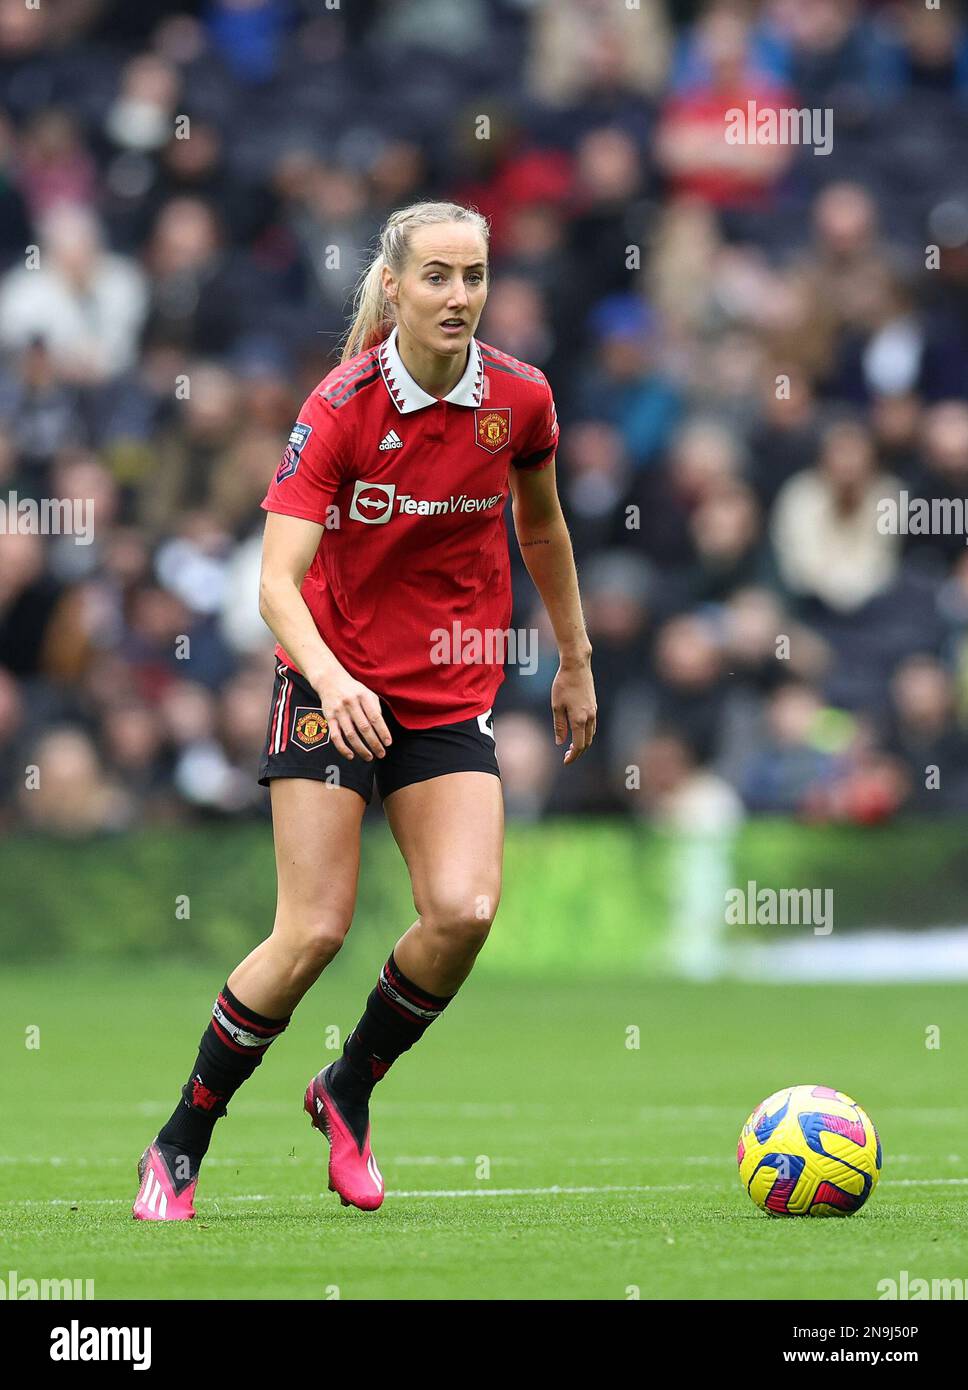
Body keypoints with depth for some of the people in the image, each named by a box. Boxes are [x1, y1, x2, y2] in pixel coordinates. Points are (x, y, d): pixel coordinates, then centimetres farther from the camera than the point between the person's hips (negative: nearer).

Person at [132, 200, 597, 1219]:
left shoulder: (519, 399, -4)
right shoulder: (341, 409, -16)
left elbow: (542, 529, 17)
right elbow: (277, 581, -24)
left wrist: (575, 662, 22)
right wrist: (332, 679, -41)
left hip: (453, 696, 3)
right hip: (333, 685, -3)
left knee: (464, 911, -17)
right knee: (314, 932, -13)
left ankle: (348, 1090, 10)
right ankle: (179, 1145, 5)